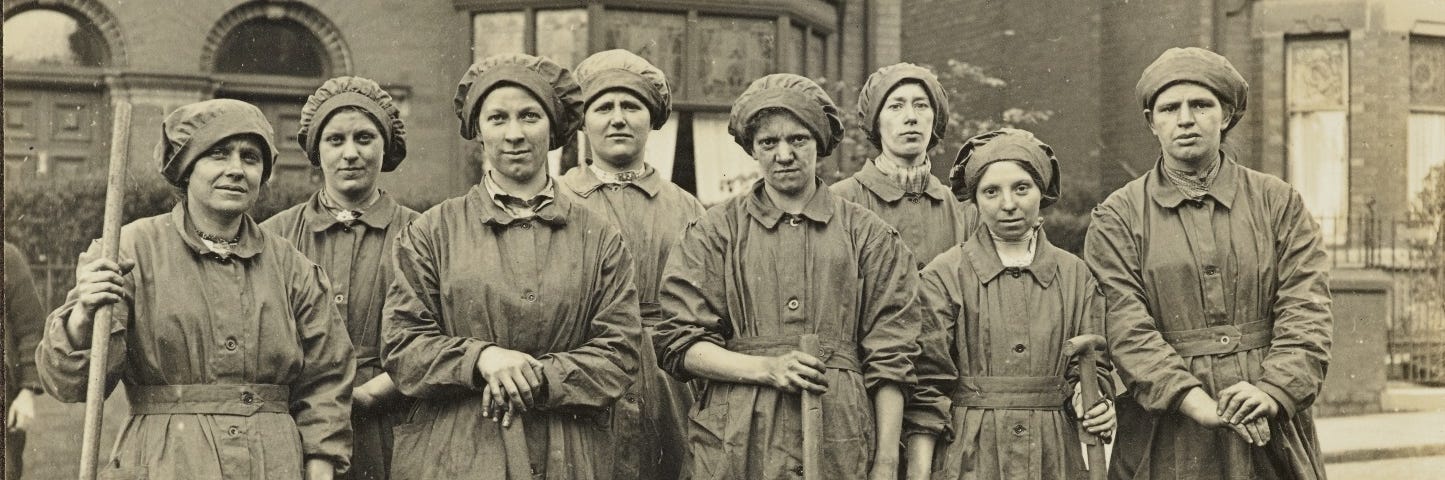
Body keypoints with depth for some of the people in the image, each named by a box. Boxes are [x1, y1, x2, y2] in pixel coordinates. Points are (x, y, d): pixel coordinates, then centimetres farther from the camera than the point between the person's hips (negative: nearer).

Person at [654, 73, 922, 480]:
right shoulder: (717, 232, 7)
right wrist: (767, 368, -12)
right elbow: (679, 344, 2)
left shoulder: (868, 235, 8)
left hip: (840, 447, 0)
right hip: (735, 446, 0)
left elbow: (890, 360, 5)